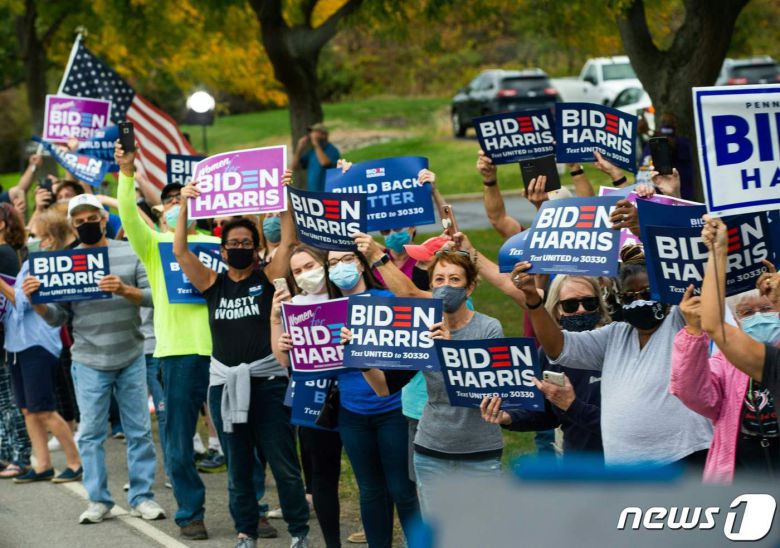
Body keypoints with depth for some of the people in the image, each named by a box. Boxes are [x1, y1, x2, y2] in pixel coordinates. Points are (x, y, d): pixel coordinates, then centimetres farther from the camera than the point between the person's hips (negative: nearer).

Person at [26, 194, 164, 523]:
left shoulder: (130, 254, 1)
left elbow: (154, 296, -6)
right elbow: (57, 318, 3)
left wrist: (125, 291, -24)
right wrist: (37, 301, -17)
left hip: (131, 359, 0)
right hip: (89, 362, 0)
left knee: (139, 430, 3)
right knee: (91, 432, 1)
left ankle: (142, 497, 10)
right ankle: (98, 500, 9)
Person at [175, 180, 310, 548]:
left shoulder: (267, 279, 3)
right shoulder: (212, 284, 9)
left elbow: (287, 242, -7)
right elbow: (180, 251, -1)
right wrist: (184, 206, -10)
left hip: (267, 380, -3)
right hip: (224, 383, 3)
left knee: (283, 463, -1)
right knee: (237, 467, 9)